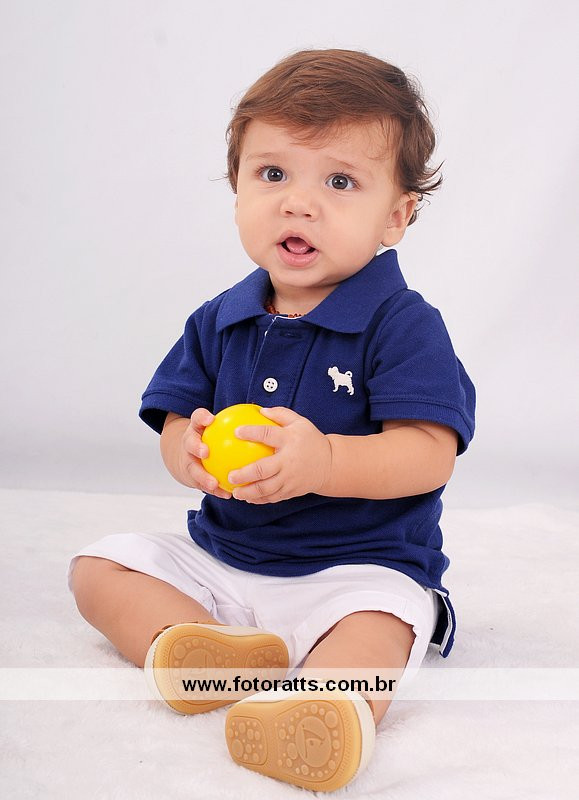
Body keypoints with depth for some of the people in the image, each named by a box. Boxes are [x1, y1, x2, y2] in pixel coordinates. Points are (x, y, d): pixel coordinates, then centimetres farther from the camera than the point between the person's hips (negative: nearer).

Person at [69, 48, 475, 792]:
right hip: (218, 555, 6)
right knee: (97, 565, -3)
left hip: (359, 566, -6)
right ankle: (212, 648, -28)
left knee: (376, 622, -35)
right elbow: (174, 425, 5)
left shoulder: (403, 324, -12)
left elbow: (429, 455, -20)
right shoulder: (218, 323, 5)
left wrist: (322, 461, -36)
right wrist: (191, 452, -21)